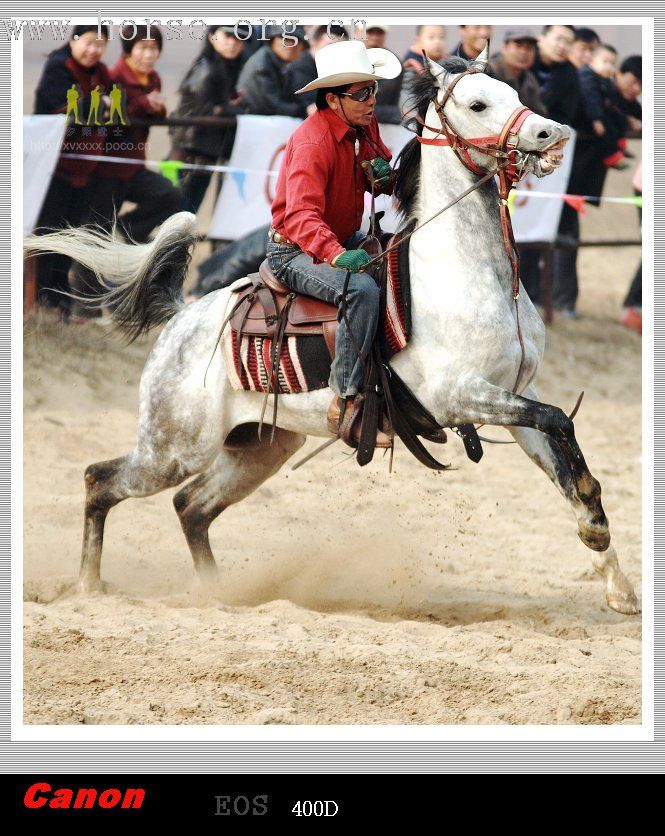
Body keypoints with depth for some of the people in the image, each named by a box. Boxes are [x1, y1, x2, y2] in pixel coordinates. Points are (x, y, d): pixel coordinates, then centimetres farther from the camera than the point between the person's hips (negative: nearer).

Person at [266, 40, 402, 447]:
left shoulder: (365, 124, 1)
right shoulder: (312, 142, -26)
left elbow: (379, 175, 19)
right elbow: (303, 216, -37)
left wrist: (383, 174, -8)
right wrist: (337, 255, -55)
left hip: (344, 240, 9)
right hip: (296, 252, -9)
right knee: (363, 289, -33)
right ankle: (346, 403, -31)